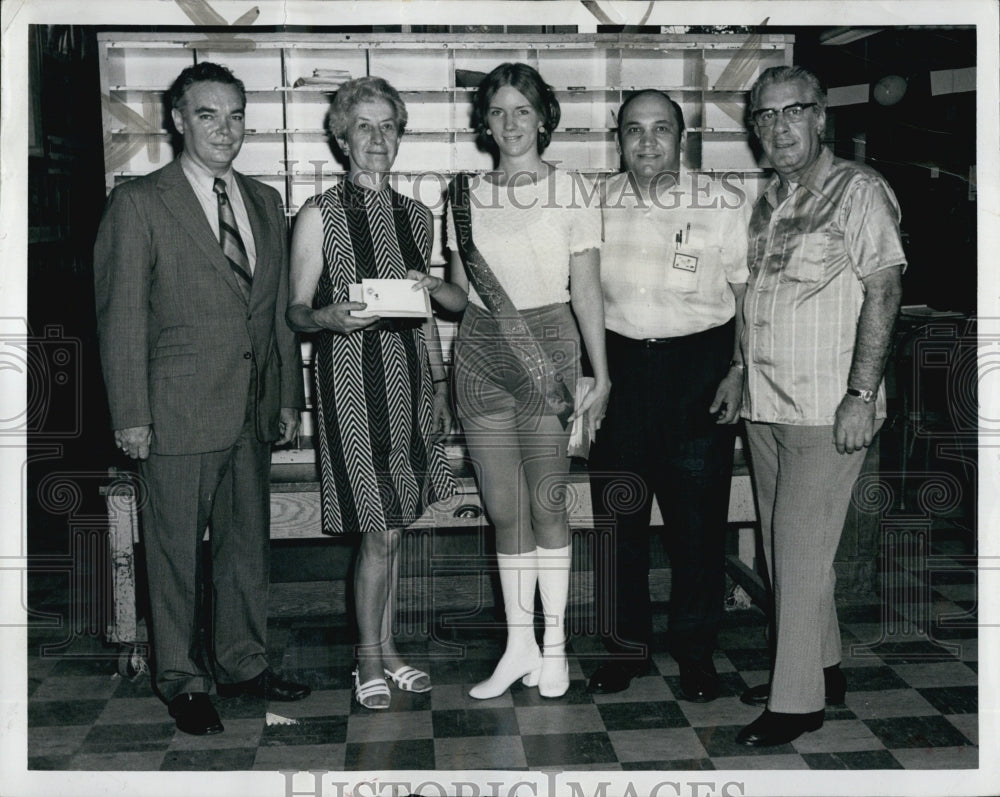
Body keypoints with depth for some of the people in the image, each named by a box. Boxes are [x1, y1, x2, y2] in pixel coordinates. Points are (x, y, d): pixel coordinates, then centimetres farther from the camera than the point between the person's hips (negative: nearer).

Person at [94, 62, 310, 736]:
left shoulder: (265, 202, 13)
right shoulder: (139, 203, -4)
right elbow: (121, 316, -6)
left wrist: (290, 396, 12)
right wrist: (130, 416, -10)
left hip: (254, 411, 5)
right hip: (180, 412, -5)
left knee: (249, 544, 14)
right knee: (177, 552, 5)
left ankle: (244, 663, 29)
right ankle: (183, 681, 20)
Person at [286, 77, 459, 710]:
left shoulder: (416, 215, 12)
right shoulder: (319, 216, -3)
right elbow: (297, 311, -1)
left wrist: (439, 384, 14)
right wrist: (329, 317, -24)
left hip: (408, 375, 5)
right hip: (351, 377, -5)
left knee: (392, 527, 11)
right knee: (381, 531, -6)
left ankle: (386, 648, 24)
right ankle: (370, 659, 12)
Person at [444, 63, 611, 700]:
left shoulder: (572, 193, 1)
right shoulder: (466, 195, 9)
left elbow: (586, 291, -1)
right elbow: (460, 291, 14)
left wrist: (601, 376, -3)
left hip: (547, 347, -3)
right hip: (481, 350, 3)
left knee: (547, 501, 0)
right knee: (504, 508, 5)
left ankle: (554, 644, 14)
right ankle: (519, 645, 16)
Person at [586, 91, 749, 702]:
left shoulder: (726, 204, -2)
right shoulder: (596, 205, 4)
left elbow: (747, 292, 3)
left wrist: (739, 369, -5)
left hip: (700, 366, -2)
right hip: (619, 366, 2)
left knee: (699, 516, 3)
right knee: (618, 515, 7)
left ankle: (697, 650, 20)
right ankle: (627, 645, 22)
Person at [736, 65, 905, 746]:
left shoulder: (859, 190, -7)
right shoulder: (769, 200, 15)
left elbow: (883, 292, -13)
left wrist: (861, 395, -19)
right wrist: (740, 373, 14)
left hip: (826, 409, -8)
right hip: (765, 405, 8)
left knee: (802, 549, -6)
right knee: (785, 545, 14)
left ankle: (798, 702, 3)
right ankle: (824, 667, 28)